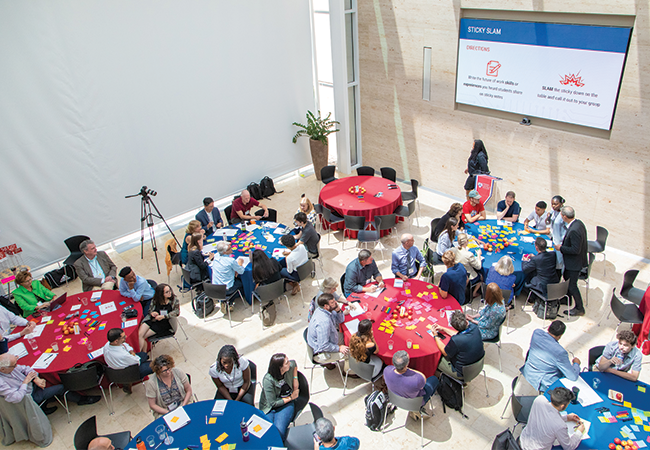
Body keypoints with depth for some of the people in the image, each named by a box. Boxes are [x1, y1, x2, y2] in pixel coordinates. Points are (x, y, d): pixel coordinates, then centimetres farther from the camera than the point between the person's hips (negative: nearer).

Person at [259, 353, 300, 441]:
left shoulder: (290, 366, -12)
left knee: (279, 431, -24)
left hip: (286, 405, 2)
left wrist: (295, 379, 6)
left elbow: (294, 363, 17)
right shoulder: (268, 380, -25)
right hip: (269, 408, -2)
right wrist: (291, 397, -8)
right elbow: (273, 403, -18)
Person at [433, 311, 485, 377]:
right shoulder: (474, 327, -18)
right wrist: (442, 329, 12)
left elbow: (445, 353, -15)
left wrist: (435, 336, -4)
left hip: (461, 373, -6)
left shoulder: (455, 340, -38)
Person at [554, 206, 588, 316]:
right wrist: (563, 245, 7)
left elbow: (575, 250, -30)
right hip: (573, 262, 10)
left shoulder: (574, 230, -34)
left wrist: (561, 248, -19)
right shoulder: (578, 223, -3)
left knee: (572, 285, 6)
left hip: (574, 263, -10)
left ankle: (579, 309, 22)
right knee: (567, 279, 27)